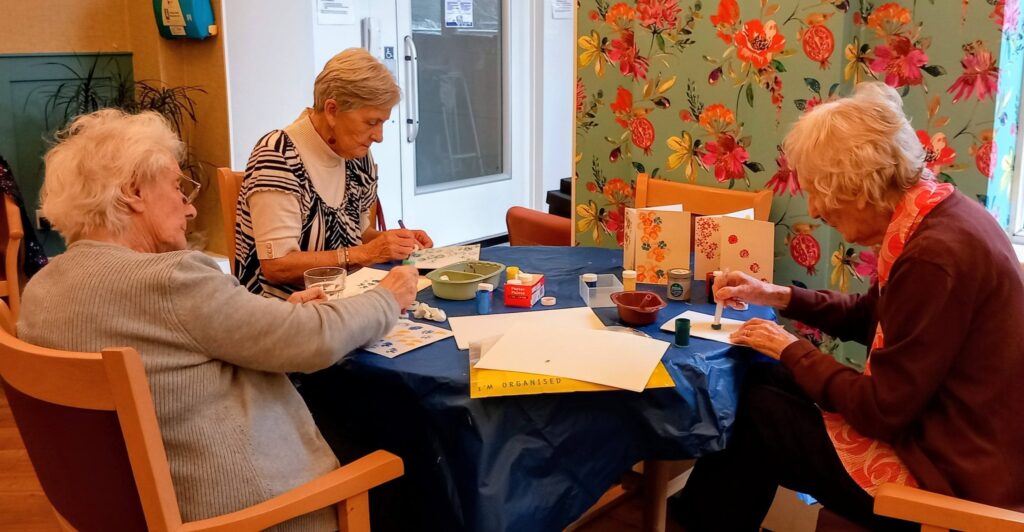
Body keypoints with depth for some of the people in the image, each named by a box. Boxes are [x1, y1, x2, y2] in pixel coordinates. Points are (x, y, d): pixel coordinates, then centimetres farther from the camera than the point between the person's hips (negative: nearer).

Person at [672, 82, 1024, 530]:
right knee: (763, 382, 11)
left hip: (948, 473, -9)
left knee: (755, 411, 0)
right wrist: (779, 296, 9)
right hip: (939, 434, 9)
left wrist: (791, 349, -9)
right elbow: (870, 316, 17)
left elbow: (881, 411, -22)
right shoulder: (934, 216, 1)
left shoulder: (935, 254, -28)